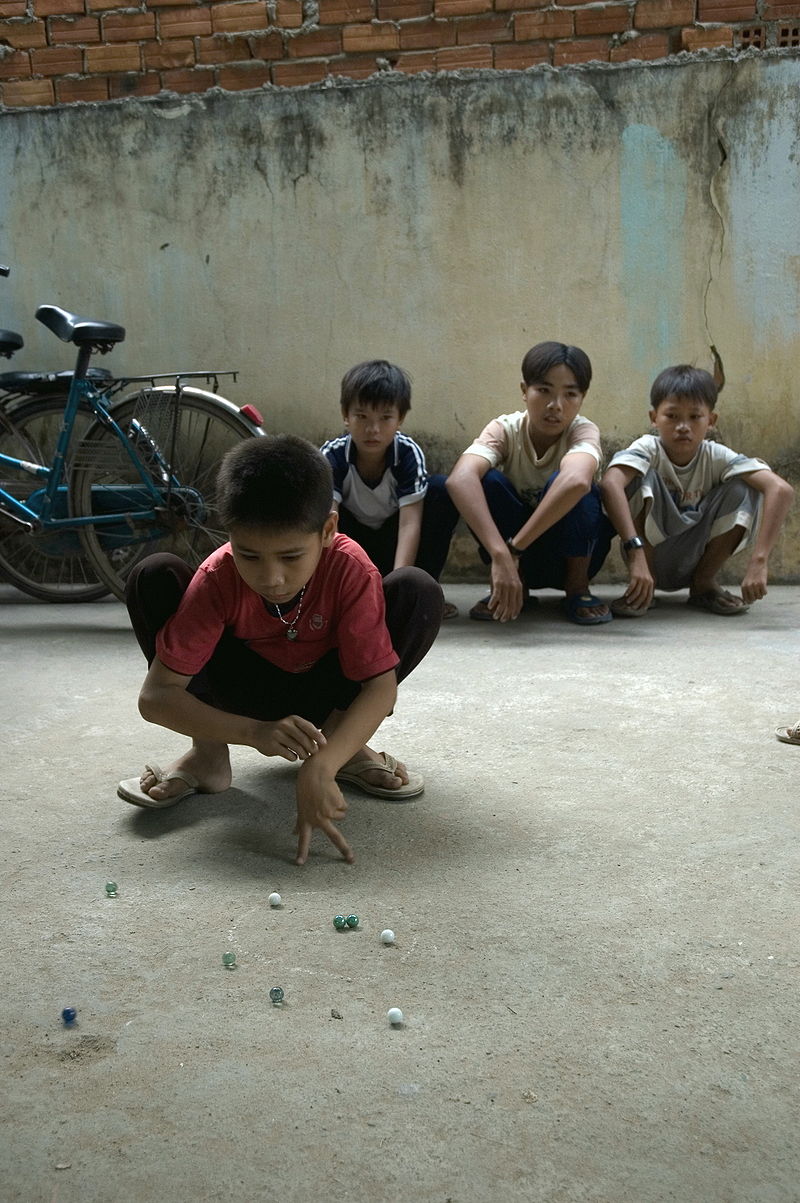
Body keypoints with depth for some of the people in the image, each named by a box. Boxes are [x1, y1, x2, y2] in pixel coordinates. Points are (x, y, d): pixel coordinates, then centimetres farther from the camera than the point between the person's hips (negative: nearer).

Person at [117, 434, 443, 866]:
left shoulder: (350, 570, -29)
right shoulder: (217, 579, -28)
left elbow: (380, 686, -31)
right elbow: (155, 697, -29)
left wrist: (320, 768, -48)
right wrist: (253, 732, -46)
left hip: (322, 692, 0)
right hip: (246, 691, 1)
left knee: (418, 592, -26)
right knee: (155, 577, -24)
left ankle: (341, 742, -9)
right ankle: (207, 754, -10)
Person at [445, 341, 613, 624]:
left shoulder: (583, 431, -20)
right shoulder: (504, 429, -18)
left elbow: (577, 480, -46)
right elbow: (459, 479, -40)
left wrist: (514, 548, -50)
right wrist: (500, 556, -53)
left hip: (573, 552, -1)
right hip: (517, 560, 1)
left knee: (567, 484, -31)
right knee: (487, 481, -26)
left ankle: (577, 587, -8)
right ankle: (510, 589, -9)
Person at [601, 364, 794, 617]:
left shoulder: (716, 457, -15)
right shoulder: (647, 450, -20)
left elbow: (781, 489, -28)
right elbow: (610, 484, -42)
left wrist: (758, 561, -40)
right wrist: (636, 554, -52)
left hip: (695, 559, 2)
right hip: (649, 555, -2)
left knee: (744, 489, -19)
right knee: (644, 478, -27)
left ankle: (704, 582, -3)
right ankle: (641, 587, -15)